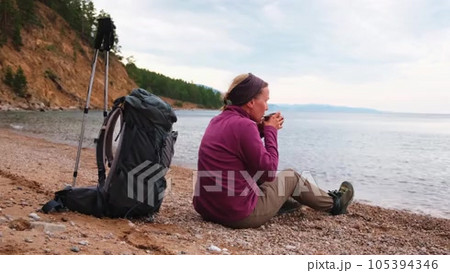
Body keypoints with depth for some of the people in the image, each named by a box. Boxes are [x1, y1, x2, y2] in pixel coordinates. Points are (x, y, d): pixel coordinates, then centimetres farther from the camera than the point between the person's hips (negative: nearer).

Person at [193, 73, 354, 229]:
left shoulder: (217, 121, 5)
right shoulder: (244, 125, -21)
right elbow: (269, 172, -14)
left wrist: (261, 130, 9)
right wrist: (271, 130, -4)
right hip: (239, 215, -7)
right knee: (291, 177, 14)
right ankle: (334, 203, 39)